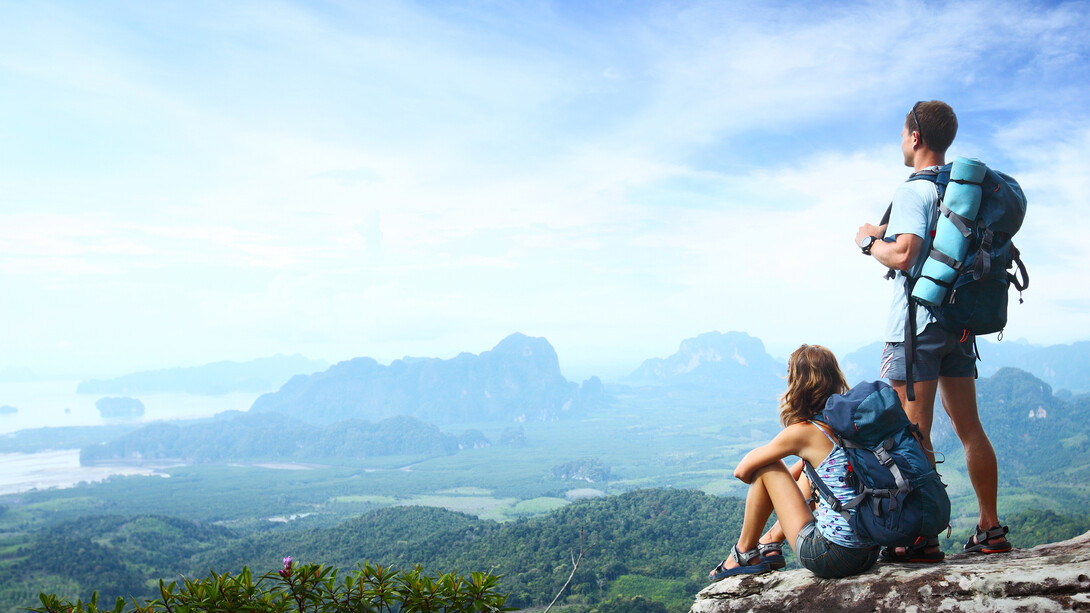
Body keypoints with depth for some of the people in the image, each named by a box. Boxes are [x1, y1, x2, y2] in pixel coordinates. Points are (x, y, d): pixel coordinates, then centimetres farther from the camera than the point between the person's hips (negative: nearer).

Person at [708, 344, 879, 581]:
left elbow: (743, 470, -1)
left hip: (830, 557, -7)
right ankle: (772, 542, 36)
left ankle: (745, 553, 19)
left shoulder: (802, 432, -12)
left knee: (766, 466, 4)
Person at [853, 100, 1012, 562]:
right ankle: (990, 530, 18)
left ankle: (923, 539, -1)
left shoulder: (914, 190, -11)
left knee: (914, 433, -4)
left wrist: (870, 242, -5)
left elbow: (903, 256, -21)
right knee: (969, 427, 12)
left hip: (917, 324, -8)